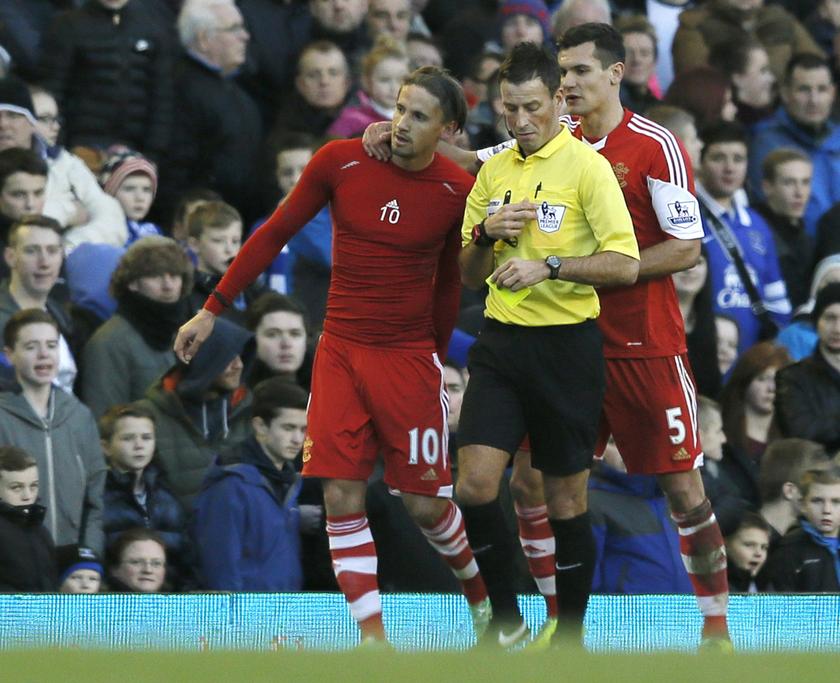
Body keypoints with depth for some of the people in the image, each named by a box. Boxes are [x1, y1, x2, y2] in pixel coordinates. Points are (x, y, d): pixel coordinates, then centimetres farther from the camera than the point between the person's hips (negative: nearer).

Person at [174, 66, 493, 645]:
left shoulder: (457, 192, -6)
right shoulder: (341, 162, -6)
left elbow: (448, 284, 7)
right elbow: (276, 234, 4)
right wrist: (213, 309, 4)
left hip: (409, 357, -1)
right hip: (340, 352, 1)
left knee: (425, 504, -1)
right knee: (343, 500, -7)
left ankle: (483, 597, 27)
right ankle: (374, 641, -3)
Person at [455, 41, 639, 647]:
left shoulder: (586, 166, -7)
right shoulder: (493, 171, 11)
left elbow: (625, 265, -14)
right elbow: (469, 276, 16)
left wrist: (548, 265, -24)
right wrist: (485, 233, -4)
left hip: (566, 345, -5)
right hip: (501, 341, 5)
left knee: (566, 498, 2)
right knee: (476, 484, -9)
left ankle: (571, 637, 14)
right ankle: (506, 619, 7)